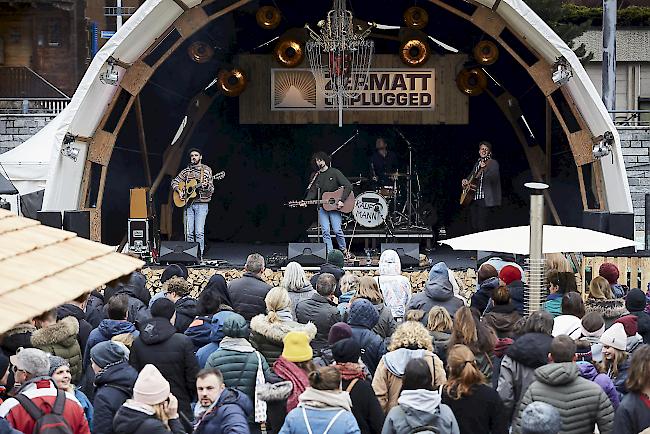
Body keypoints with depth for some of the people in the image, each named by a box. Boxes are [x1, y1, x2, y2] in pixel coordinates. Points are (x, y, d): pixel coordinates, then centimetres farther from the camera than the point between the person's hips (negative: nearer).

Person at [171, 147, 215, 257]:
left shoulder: (207, 170, 3)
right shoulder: (186, 171, 12)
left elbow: (211, 190, 0)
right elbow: (174, 181, 17)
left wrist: (206, 186, -22)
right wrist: (179, 191, -1)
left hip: (201, 204, -3)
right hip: (188, 203, 3)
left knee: (199, 232, -11)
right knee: (188, 232, 0)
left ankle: (200, 255, -5)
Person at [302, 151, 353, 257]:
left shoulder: (334, 172, -3)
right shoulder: (315, 176, 10)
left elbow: (348, 186, -8)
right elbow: (312, 191, 9)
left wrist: (341, 200, -17)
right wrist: (305, 201, -11)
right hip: (322, 207, 4)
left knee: (337, 230, -10)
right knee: (325, 231, -4)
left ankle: (344, 250, 11)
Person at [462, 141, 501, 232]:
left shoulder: (493, 163, -2)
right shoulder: (477, 164, 20)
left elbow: (493, 177, -20)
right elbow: (471, 176, 34)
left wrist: (484, 168, -37)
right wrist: (465, 181, 11)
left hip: (485, 200, -7)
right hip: (473, 199, 7)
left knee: (483, 228, -13)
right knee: (474, 227, 6)